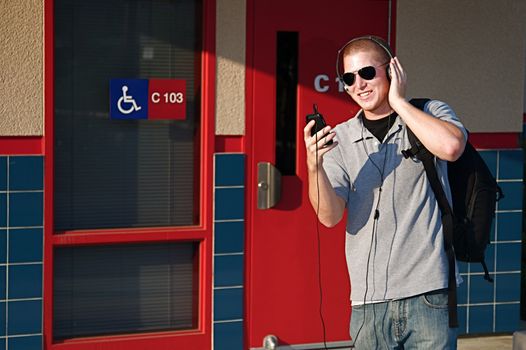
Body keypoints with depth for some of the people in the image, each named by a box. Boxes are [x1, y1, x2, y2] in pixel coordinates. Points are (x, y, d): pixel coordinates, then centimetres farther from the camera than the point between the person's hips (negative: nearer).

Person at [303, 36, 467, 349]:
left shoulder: (431, 113, 6)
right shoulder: (340, 138, 10)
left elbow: (451, 146, -18)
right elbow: (330, 215, -1)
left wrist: (398, 101, -7)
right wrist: (314, 165, -19)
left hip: (428, 292, -2)